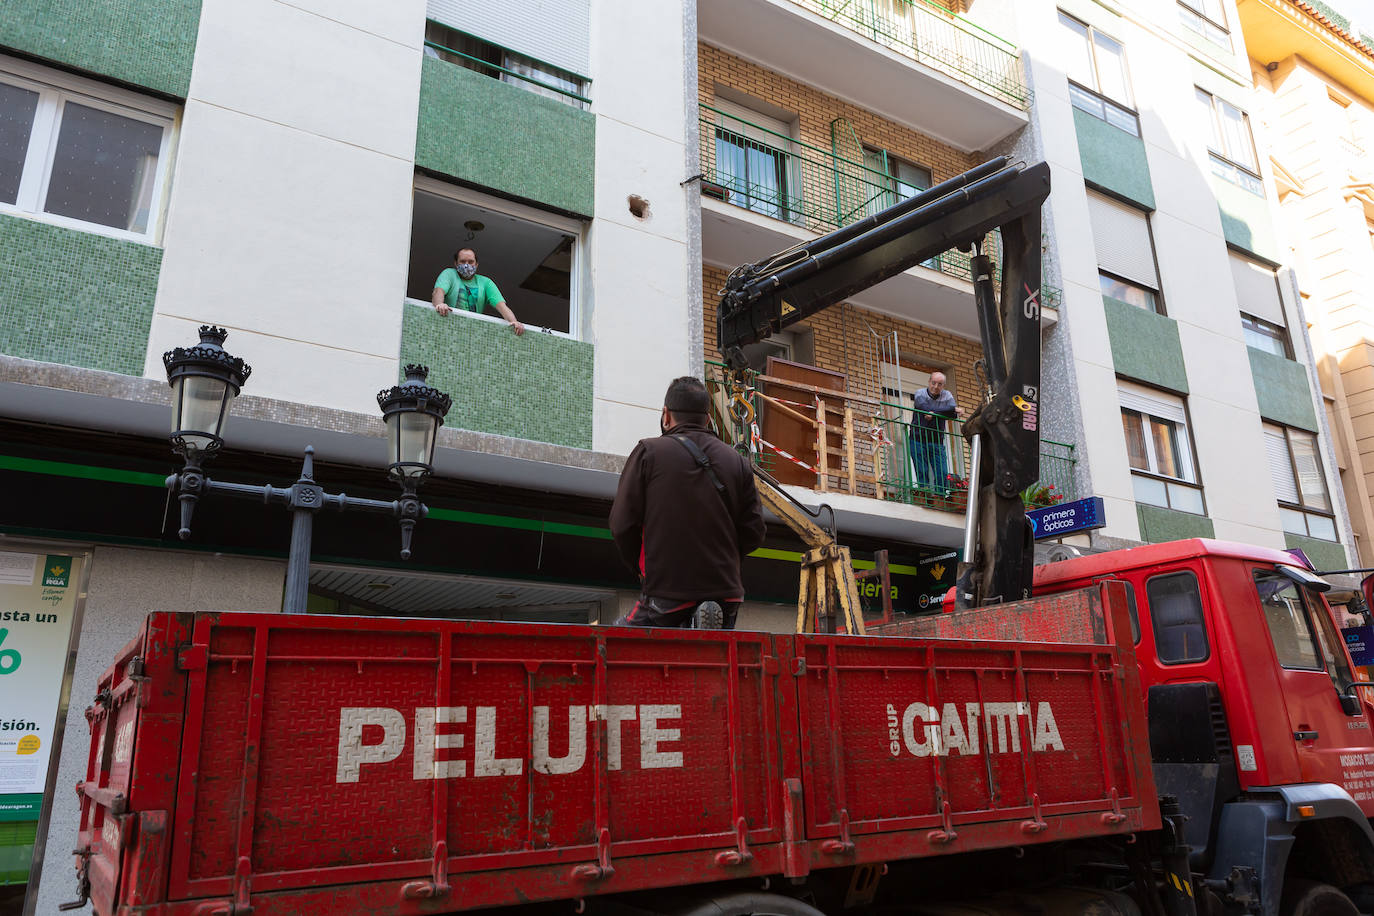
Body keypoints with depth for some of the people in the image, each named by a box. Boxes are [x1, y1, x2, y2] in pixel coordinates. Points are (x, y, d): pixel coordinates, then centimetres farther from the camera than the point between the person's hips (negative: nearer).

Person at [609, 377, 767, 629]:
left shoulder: (648, 452, -1)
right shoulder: (737, 460, 9)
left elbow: (622, 525, -5)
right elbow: (754, 533, 6)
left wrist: (644, 568, 12)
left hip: (666, 591, -4)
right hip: (725, 589, 4)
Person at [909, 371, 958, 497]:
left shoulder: (947, 396, 7)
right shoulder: (920, 394, -1)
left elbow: (954, 414, -8)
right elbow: (927, 409, -20)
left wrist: (934, 413, -20)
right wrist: (951, 410, -15)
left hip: (936, 442, 2)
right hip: (918, 440, -2)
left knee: (942, 474, -5)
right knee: (922, 473, -7)